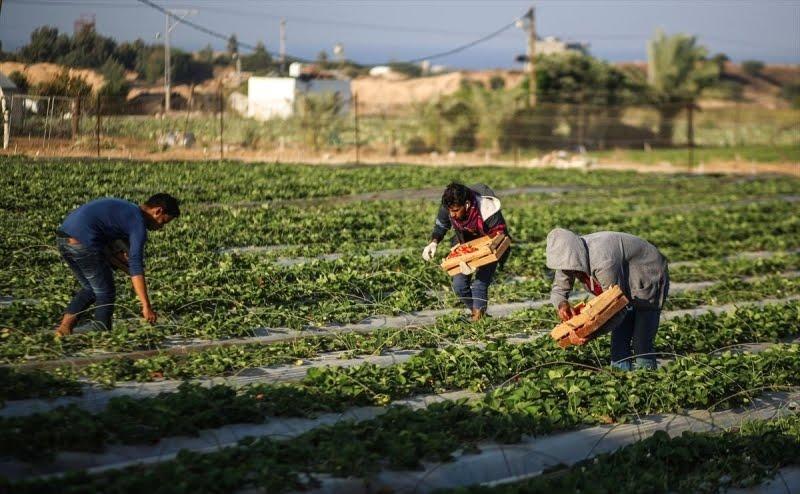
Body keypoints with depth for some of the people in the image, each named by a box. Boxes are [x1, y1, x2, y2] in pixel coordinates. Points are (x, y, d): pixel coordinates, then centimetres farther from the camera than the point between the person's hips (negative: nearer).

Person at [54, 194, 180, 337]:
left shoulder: (125, 208, 23)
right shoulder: (138, 223, -5)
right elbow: (136, 267, -13)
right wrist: (146, 307, -14)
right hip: (83, 242, -9)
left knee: (90, 289, 22)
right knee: (106, 293, 6)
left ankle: (64, 327, 13)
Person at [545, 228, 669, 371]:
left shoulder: (603, 262, -41)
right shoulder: (569, 256, -16)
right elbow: (558, 289, -4)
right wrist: (561, 304, -28)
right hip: (626, 288, 8)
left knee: (641, 346, -13)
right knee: (619, 342, 6)